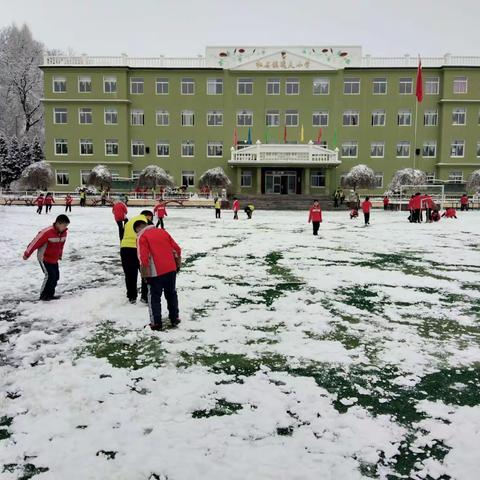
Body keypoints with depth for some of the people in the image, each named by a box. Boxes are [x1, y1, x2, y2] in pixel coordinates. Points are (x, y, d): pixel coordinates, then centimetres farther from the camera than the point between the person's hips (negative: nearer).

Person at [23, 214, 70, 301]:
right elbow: (36, 242, -19)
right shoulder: (47, 232, -26)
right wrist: (27, 254, -11)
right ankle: (43, 295, 0)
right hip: (44, 258, -7)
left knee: (56, 276, 6)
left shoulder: (64, 233, -3)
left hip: (54, 259, 7)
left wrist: (60, 255, 25)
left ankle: (50, 294, 19)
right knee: (50, 276, -14)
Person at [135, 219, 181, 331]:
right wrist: (177, 265, 21)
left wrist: (146, 275, -7)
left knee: (154, 297, 8)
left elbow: (143, 257, -14)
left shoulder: (142, 237, -4)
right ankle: (174, 318, 27)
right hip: (171, 269, 6)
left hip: (156, 272, -5)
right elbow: (177, 249, 12)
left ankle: (156, 323, 9)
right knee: (171, 294, 19)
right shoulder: (162, 231, 14)